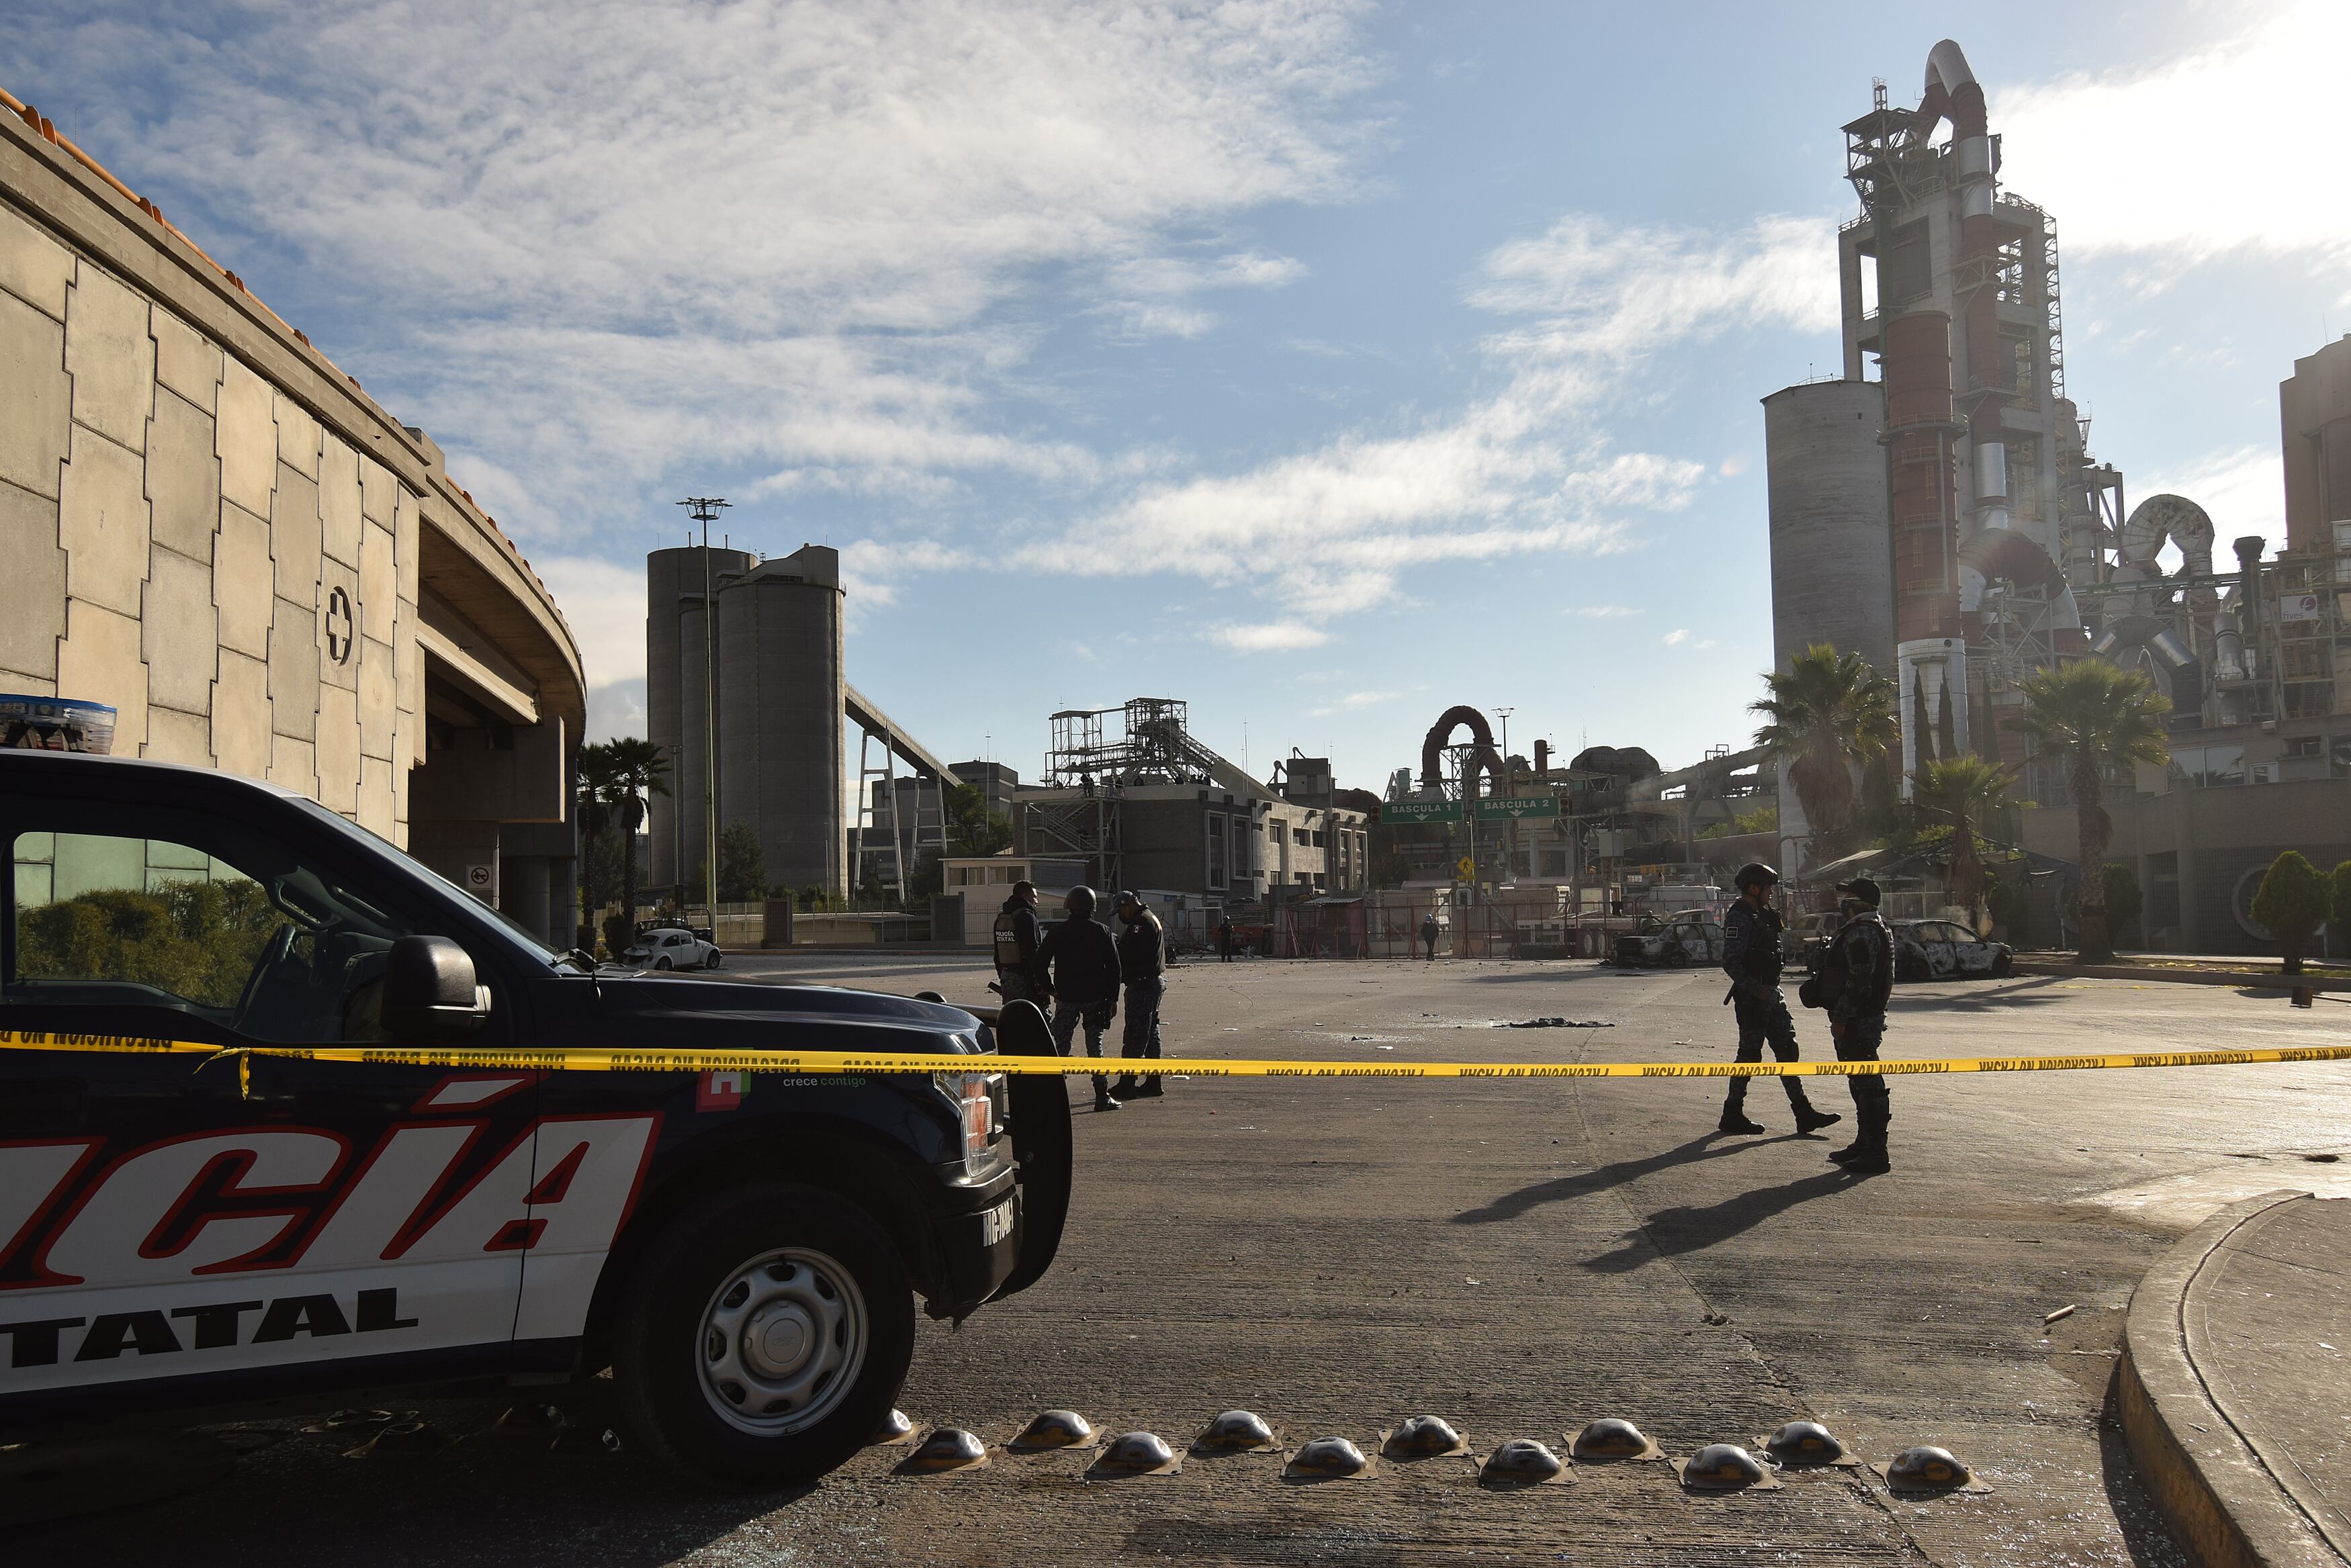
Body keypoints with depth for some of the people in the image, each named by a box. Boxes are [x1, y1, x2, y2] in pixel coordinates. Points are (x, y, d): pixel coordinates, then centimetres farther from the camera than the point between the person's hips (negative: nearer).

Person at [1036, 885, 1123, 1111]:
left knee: (1061, 1047, 6)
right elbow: (1113, 967, 0)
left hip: (1066, 998, 0)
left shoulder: (1058, 932, 0)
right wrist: (1113, 998, 5)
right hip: (1095, 997, 0)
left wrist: (1050, 989, 13)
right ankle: (1102, 1096, 2)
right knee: (1095, 1047, 5)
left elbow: (1040, 963, 2)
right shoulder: (1101, 931, 0)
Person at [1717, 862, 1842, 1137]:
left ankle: (1803, 1114, 11)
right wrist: (1757, 990, -26)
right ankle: (1733, 1115, 7)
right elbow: (1731, 963, -23)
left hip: (1770, 994, 10)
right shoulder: (1739, 918, -15)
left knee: (1787, 1050, 8)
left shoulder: (1760, 915, 16)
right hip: (1752, 998, -10)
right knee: (1750, 1054, -2)